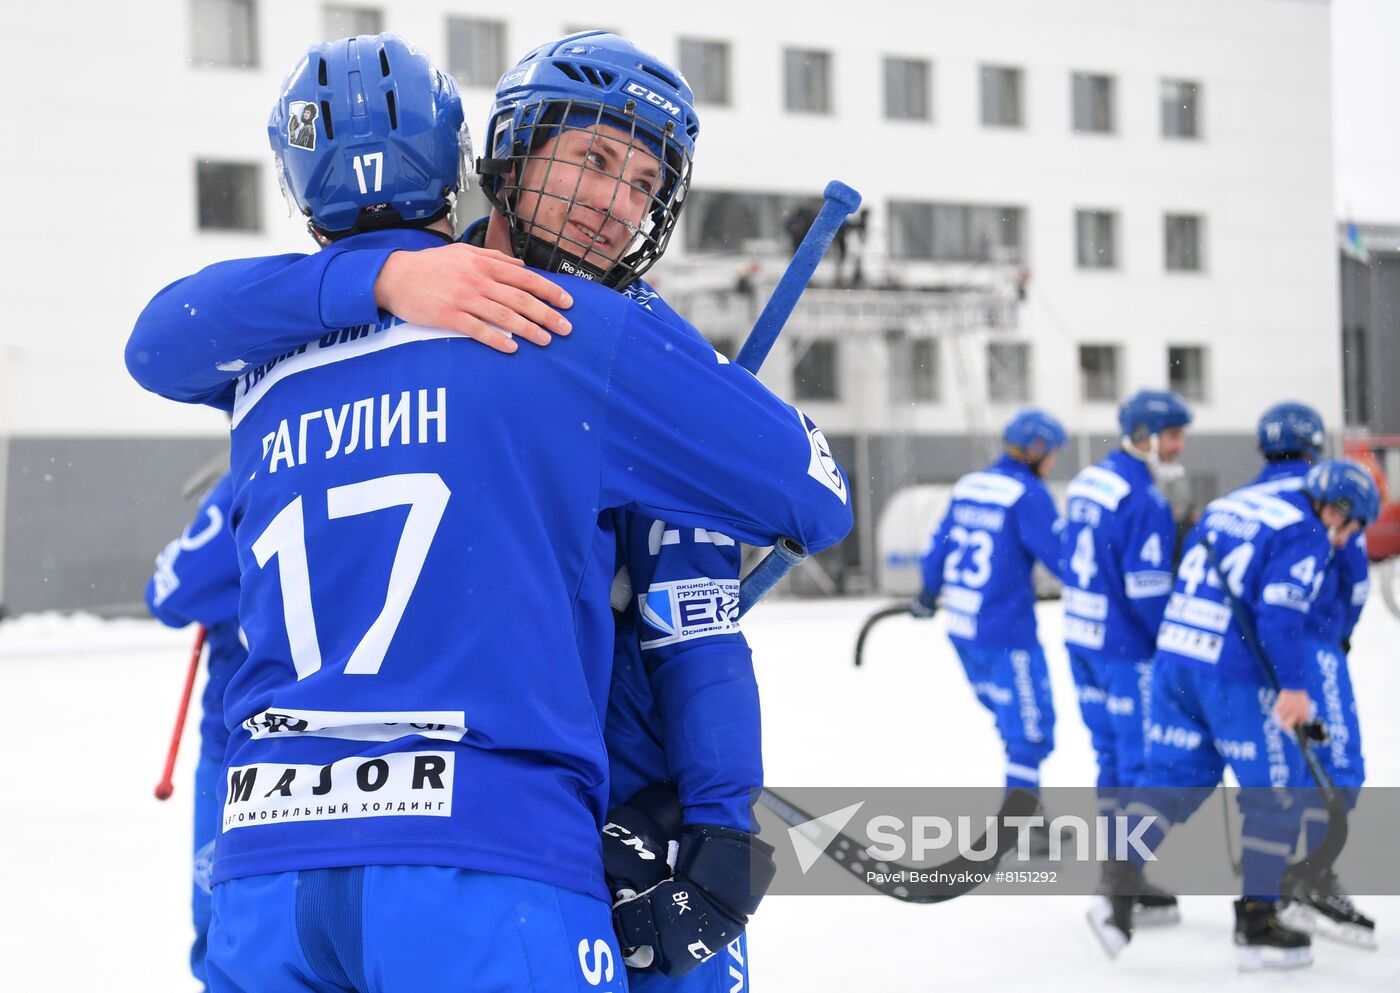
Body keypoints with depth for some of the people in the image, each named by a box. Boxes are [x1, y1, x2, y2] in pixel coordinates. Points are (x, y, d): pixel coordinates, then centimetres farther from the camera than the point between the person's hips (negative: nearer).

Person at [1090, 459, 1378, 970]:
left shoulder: (1228, 504, 18)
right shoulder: (1307, 535, -7)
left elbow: (1187, 577, 22)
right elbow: (1280, 610, -19)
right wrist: (1293, 685, -20)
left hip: (1174, 656, 8)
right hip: (1235, 673, -8)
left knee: (1175, 772, 14)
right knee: (1276, 788, 5)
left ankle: (1118, 889, 0)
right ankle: (1256, 923, 8)